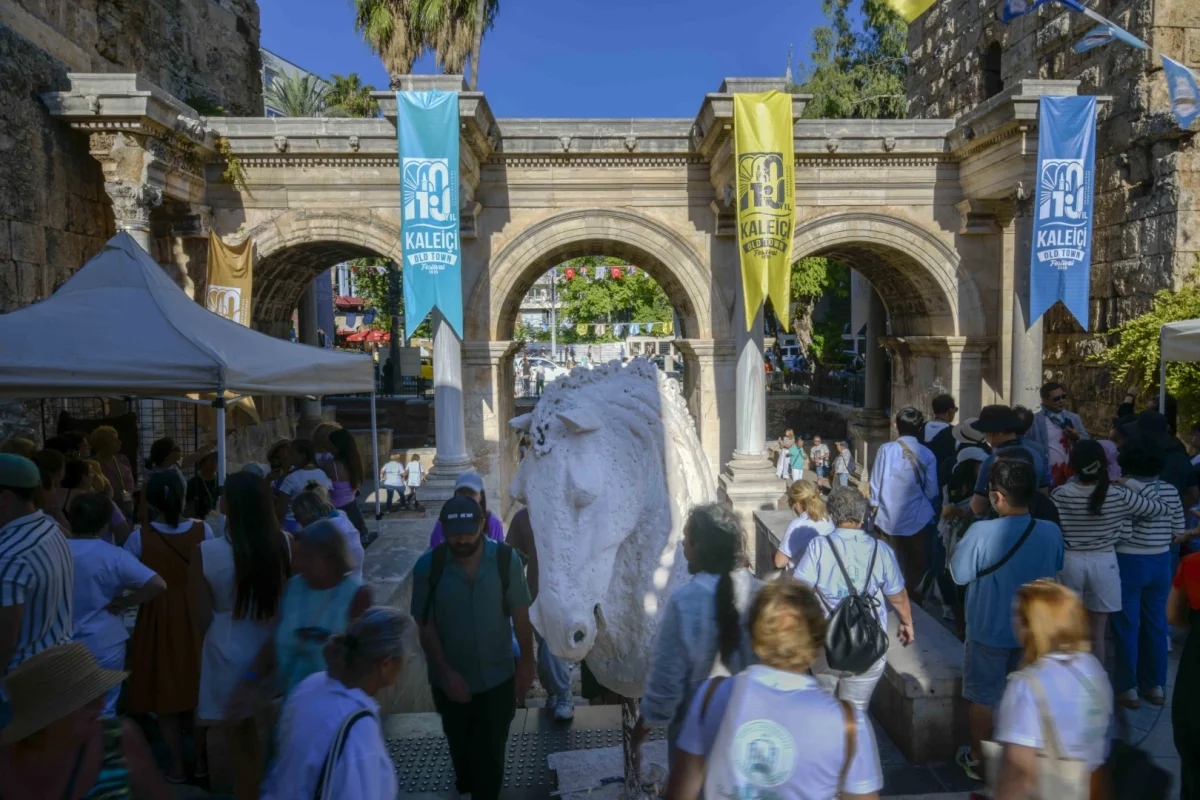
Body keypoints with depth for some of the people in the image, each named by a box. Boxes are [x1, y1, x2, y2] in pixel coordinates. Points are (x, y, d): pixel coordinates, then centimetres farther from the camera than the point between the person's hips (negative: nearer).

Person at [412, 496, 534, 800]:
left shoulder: (506, 558, -15)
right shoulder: (428, 566, -16)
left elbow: (520, 614, -6)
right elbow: (425, 626, -11)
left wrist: (527, 662, -3)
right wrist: (446, 672, -16)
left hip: (498, 677, -2)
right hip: (451, 679, 2)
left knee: (491, 751, 7)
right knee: (460, 745, 26)